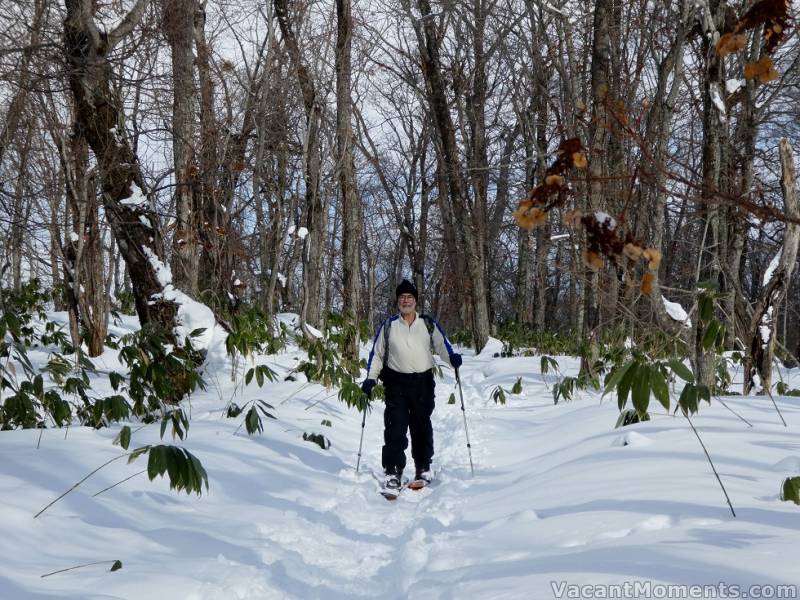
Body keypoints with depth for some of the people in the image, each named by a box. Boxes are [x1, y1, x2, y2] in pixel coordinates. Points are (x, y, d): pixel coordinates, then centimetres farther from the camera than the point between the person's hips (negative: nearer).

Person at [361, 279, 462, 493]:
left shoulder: (429, 325, 8)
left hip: (423, 382, 1)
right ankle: (392, 472, -6)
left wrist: (451, 357, -19)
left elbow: (441, 345, 3)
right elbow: (377, 353, 10)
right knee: (395, 427, -10)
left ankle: (423, 467, 25)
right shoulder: (388, 326, 8)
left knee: (422, 425, 10)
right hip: (396, 383, -1)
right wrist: (371, 378, 0)